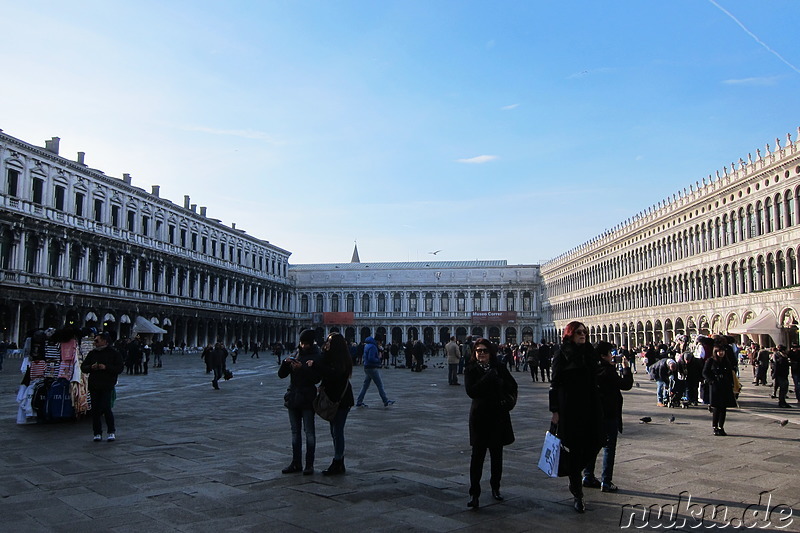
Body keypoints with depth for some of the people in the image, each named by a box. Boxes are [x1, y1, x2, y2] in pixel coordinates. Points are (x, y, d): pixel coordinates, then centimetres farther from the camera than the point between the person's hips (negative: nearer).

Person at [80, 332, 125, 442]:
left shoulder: (114, 353, 0)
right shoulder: (92, 353, 14)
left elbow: (120, 368, -6)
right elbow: (83, 367, 14)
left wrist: (106, 367, -17)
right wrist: (91, 367, -8)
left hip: (107, 386, -5)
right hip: (94, 386, 5)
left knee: (106, 408, -9)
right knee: (95, 410, 4)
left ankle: (112, 432, 6)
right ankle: (97, 433, 14)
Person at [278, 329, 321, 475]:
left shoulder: (317, 358, -5)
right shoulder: (295, 356, 11)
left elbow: (316, 378, -15)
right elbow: (281, 375, 7)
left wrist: (302, 368, -24)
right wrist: (285, 363, -11)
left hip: (307, 399, -6)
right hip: (293, 398, 6)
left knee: (309, 431, -2)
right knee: (295, 431, 10)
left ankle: (309, 464, 4)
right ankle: (296, 463, 18)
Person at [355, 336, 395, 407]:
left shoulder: (367, 345, 12)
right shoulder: (372, 347, -18)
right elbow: (371, 358, -26)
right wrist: (378, 359, -10)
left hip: (367, 368, 9)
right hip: (372, 368, -9)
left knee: (365, 385, 11)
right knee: (380, 385, -1)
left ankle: (359, 402, 11)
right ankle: (386, 401, 6)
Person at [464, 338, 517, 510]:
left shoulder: (499, 367, 3)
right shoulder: (471, 369, -3)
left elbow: (512, 386, 8)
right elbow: (471, 391, -17)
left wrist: (508, 400, -10)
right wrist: (490, 376, -19)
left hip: (499, 417, 3)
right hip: (480, 417, -3)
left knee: (497, 454, 13)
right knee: (477, 455, -6)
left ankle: (495, 487, 29)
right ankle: (474, 494, -1)